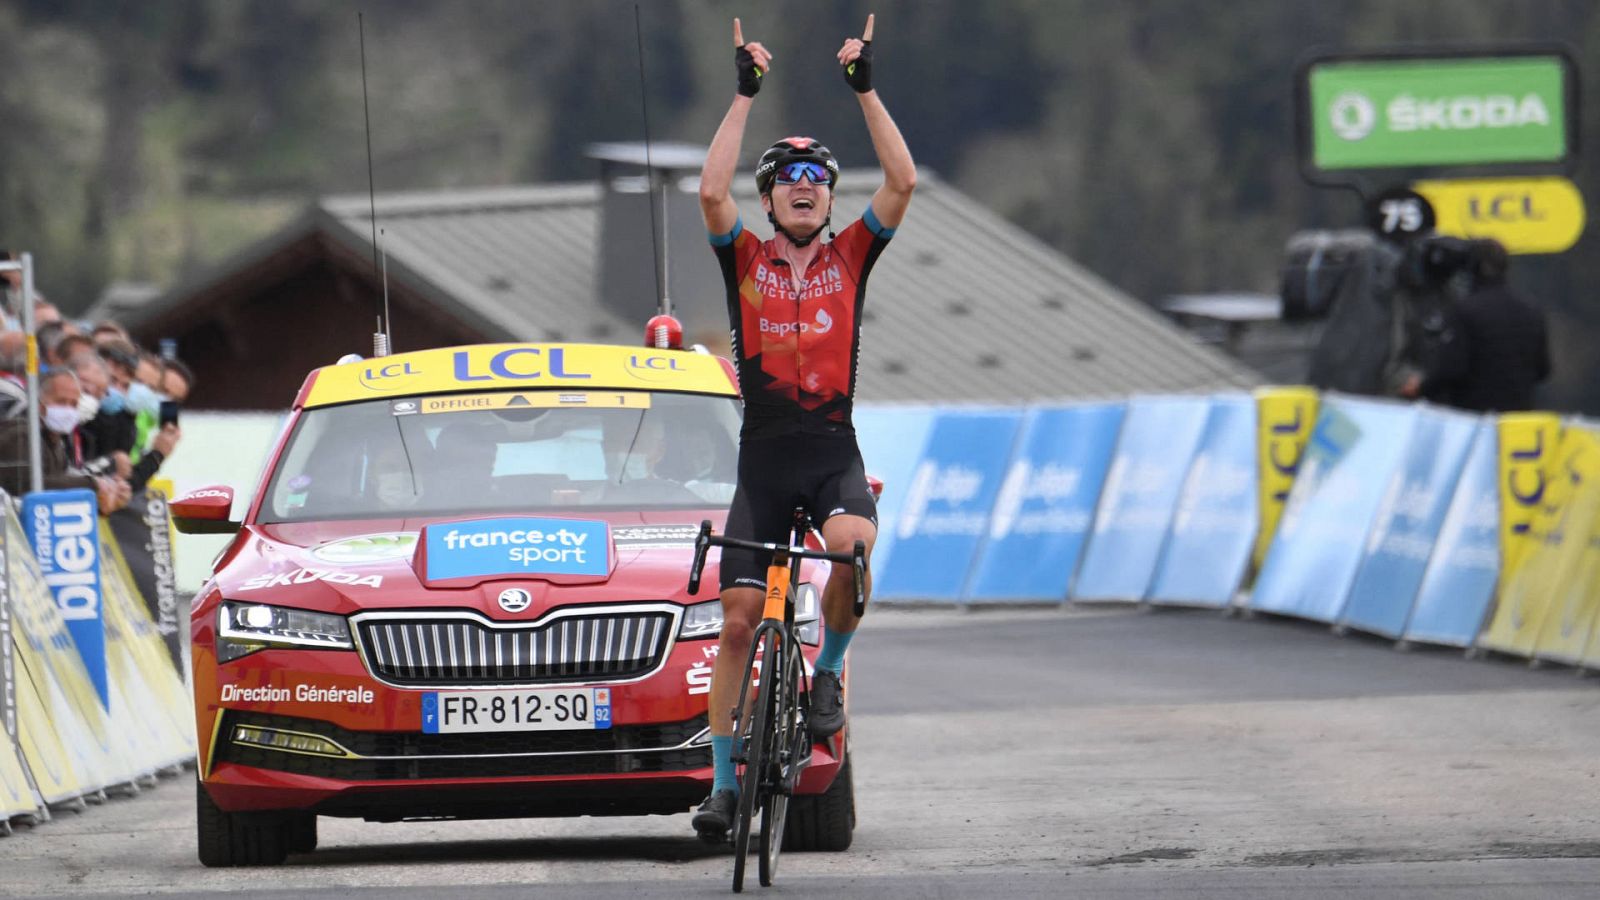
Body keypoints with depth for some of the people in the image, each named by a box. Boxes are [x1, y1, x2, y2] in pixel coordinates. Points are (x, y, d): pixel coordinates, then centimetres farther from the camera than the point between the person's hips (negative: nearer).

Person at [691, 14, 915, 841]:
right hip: (764, 455, 1)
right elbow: (711, 191, -13)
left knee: (852, 547, -33)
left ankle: (829, 669, -6)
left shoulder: (849, 257, 6)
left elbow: (902, 183, -6)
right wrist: (745, 93, -12)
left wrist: (865, 89, -8)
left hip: (834, 453, -1)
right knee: (738, 620, -1)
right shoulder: (745, 259, 5)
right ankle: (723, 780, 9)